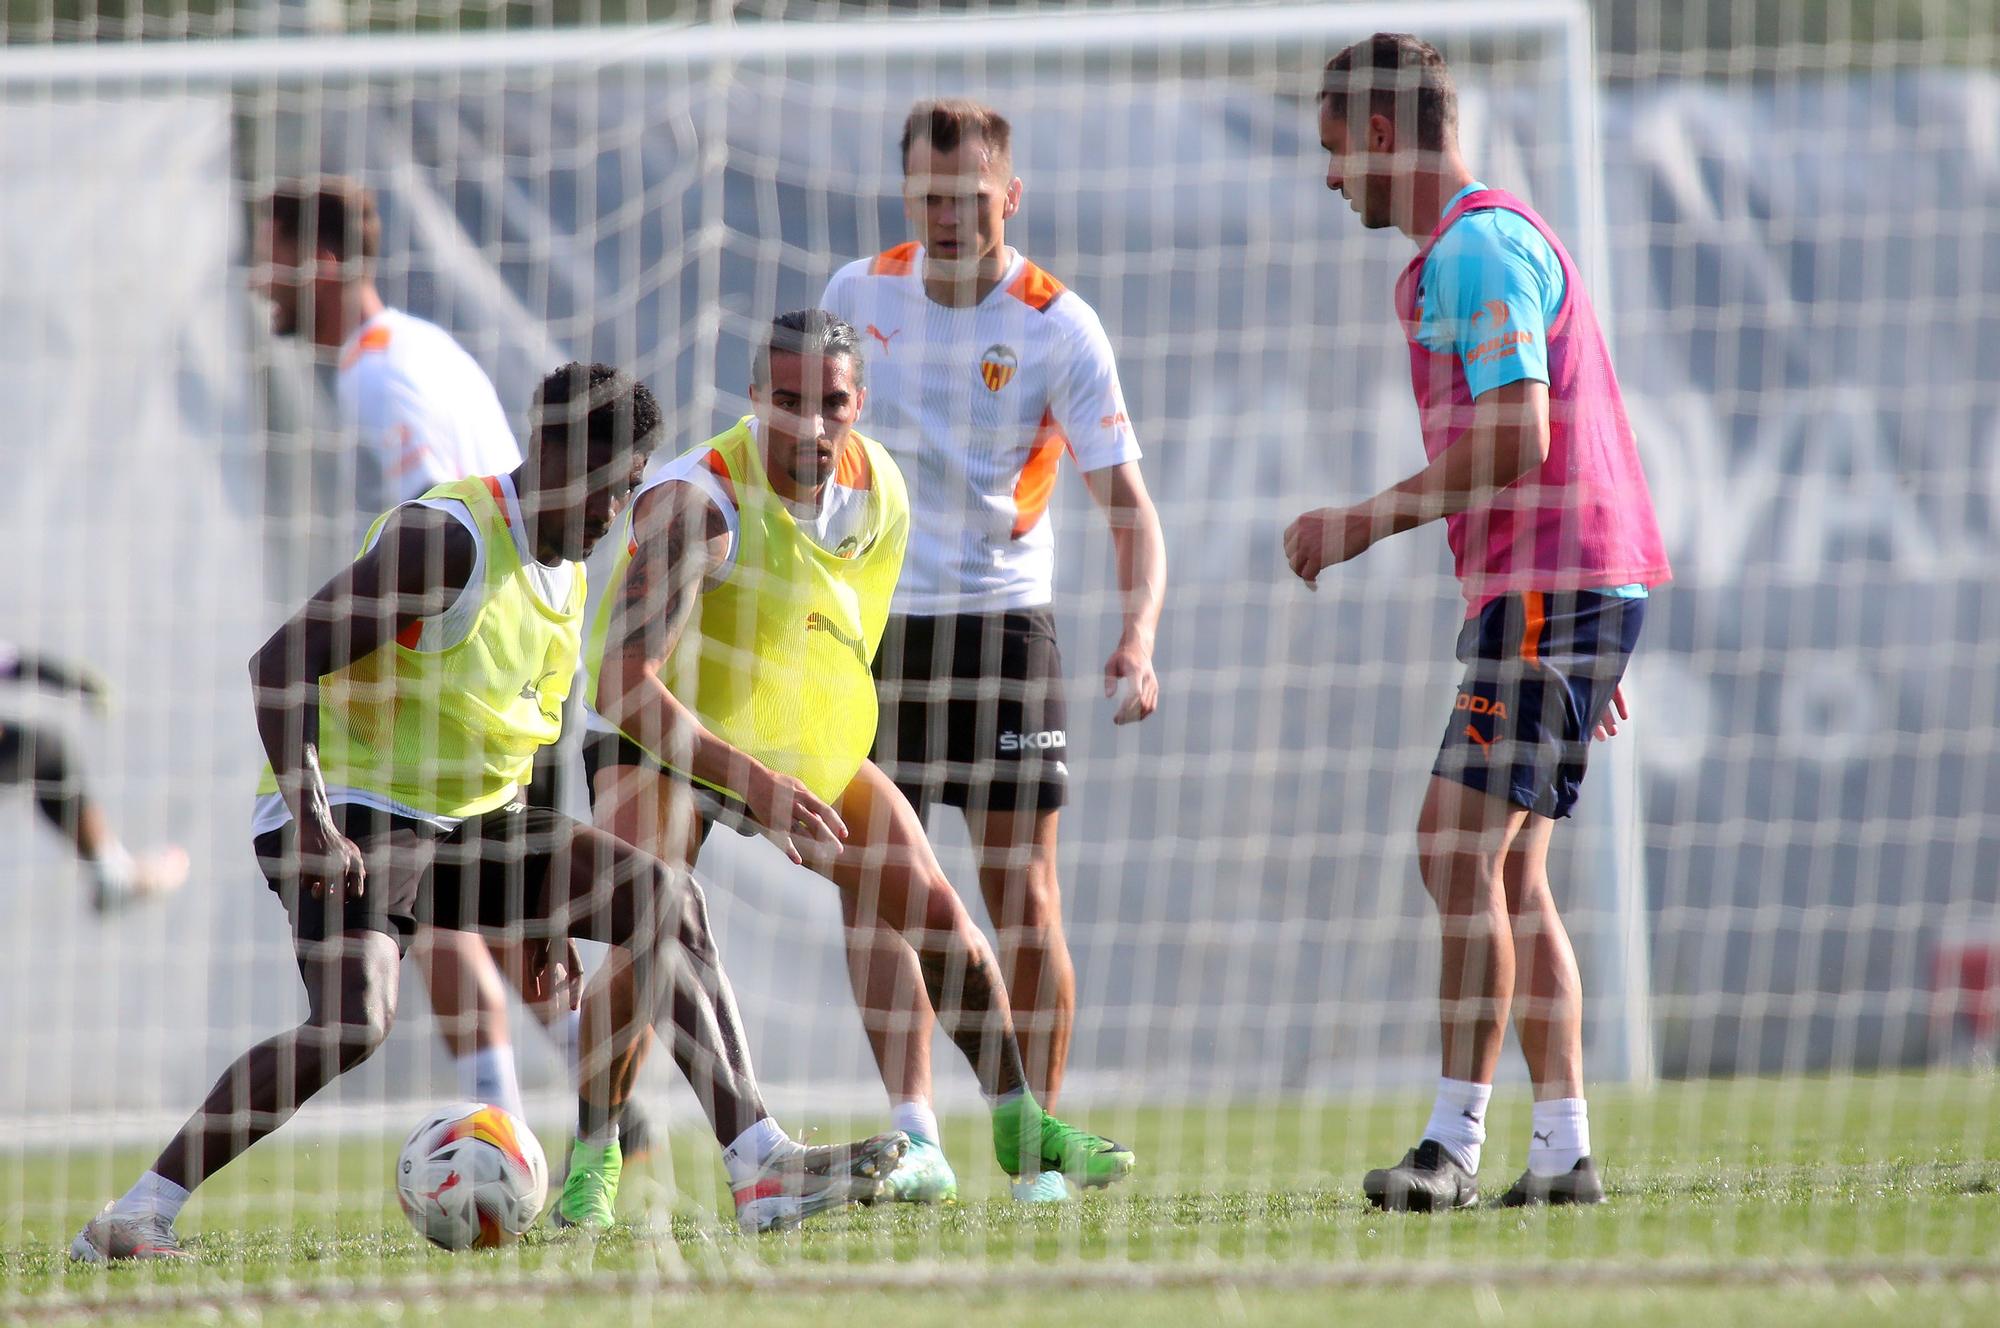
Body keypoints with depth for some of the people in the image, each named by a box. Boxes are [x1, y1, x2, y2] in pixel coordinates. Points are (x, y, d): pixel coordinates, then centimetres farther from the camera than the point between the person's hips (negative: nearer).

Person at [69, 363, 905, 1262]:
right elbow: (280, 663, -21)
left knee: (666, 900, -3)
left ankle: (759, 1169, -5)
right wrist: (309, 814, -32)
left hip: (469, 822, 9)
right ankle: (137, 1215, -23)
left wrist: (543, 917, 20)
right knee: (354, 1021, -31)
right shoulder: (446, 539, -16)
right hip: (355, 811, -9)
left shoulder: (567, 571, 13)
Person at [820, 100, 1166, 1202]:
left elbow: (1126, 501, -14)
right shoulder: (858, 295, 0)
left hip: (999, 617, -3)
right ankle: (911, 1124, 9)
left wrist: (1137, 637, -29)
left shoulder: (1058, 328, -11)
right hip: (870, 620, 3)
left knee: (1020, 888, -6)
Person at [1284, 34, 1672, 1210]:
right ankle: (1564, 1147, 6)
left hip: (1551, 586, -10)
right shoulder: (1475, 248, 21)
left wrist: (1369, 523, -12)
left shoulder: (1481, 246, -12)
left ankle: (1459, 1137, -14)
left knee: (1460, 847, -13)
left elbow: (1516, 443, -20)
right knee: (1508, 871, 8)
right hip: (1562, 590, 10)